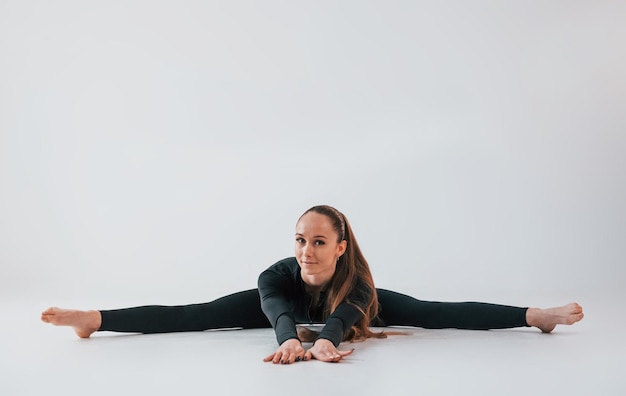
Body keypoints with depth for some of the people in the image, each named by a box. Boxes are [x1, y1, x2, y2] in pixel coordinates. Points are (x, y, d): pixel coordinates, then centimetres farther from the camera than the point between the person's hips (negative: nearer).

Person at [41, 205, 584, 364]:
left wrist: (324, 341, -81)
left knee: (433, 313, -12)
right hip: (286, 306, 0)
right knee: (193, 316, -13)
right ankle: (95, 319, -9)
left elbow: (342, 317, -59)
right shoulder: (278, 277, -40)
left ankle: (534, 315, -3)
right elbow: (279, 313, -57)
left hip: (347, 306, 0)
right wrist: (290, 339, -80)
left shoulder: (357, 285, -41)